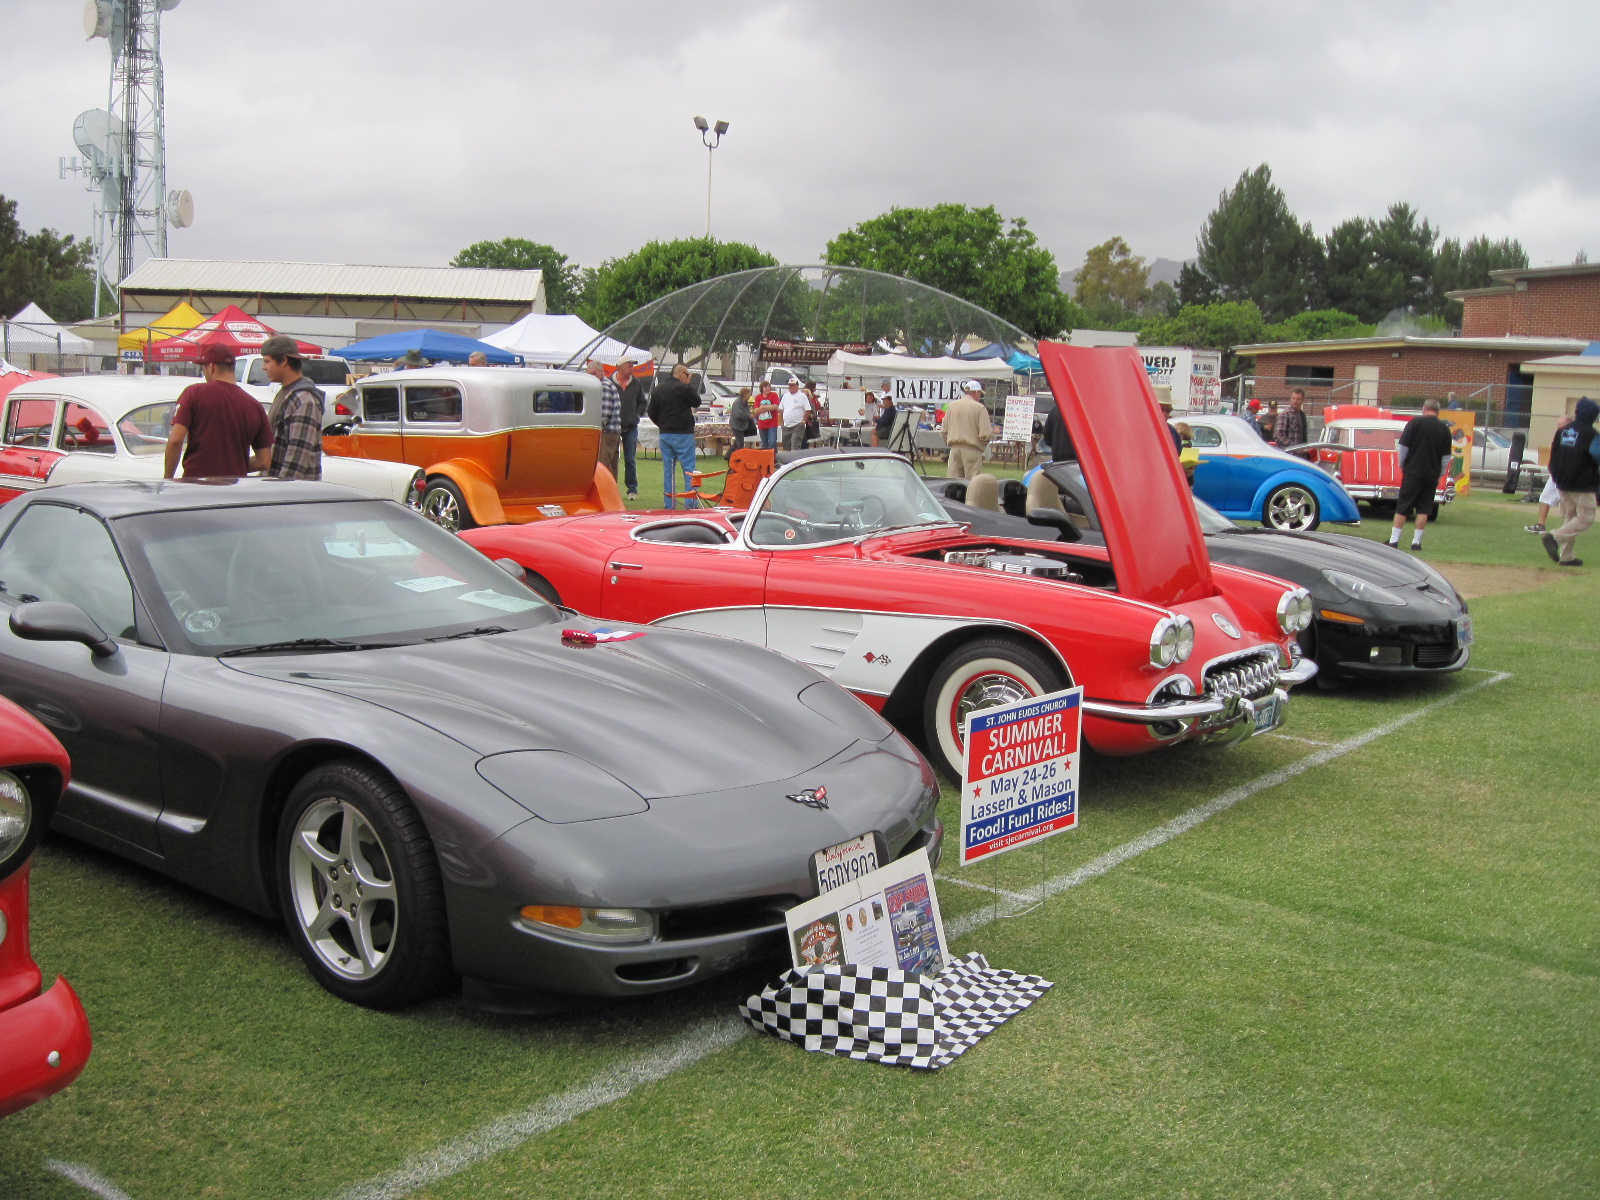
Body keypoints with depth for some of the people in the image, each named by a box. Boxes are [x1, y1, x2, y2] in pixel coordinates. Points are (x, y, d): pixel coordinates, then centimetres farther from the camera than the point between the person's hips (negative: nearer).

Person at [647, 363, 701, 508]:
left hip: (664, 435, 6)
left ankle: (669, 503, 9)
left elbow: (651, 412, 10)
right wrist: (689, 385, 6)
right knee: (688, 468, -1)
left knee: (668, 469, 9)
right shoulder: (683, 388, -12)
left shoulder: (658, 389, 8)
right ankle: (691, 503, -6)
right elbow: (697, 402, 0)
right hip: (683, 435, -6)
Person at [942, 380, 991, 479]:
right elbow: (985, 434, -13)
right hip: (972, 450, -4)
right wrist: (991, 429, 9)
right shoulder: (980, 408, -7)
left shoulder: (951, 405, 6)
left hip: (954, 449, 4)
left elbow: (944, 430, 9)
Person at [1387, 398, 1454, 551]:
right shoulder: (1444, 429, 4)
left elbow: (1403, 446, -6)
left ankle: (1394, 540, -2)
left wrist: (1402, 465, 9)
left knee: (1402, 507, 0)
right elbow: (1446, 456, 6)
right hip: (1432, 474, 3)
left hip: (1413, 471, -2)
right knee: (1424, 509, 7)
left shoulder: (1415, 422, -5)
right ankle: (1416, 542, 6)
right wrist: (1439, 474, 16)